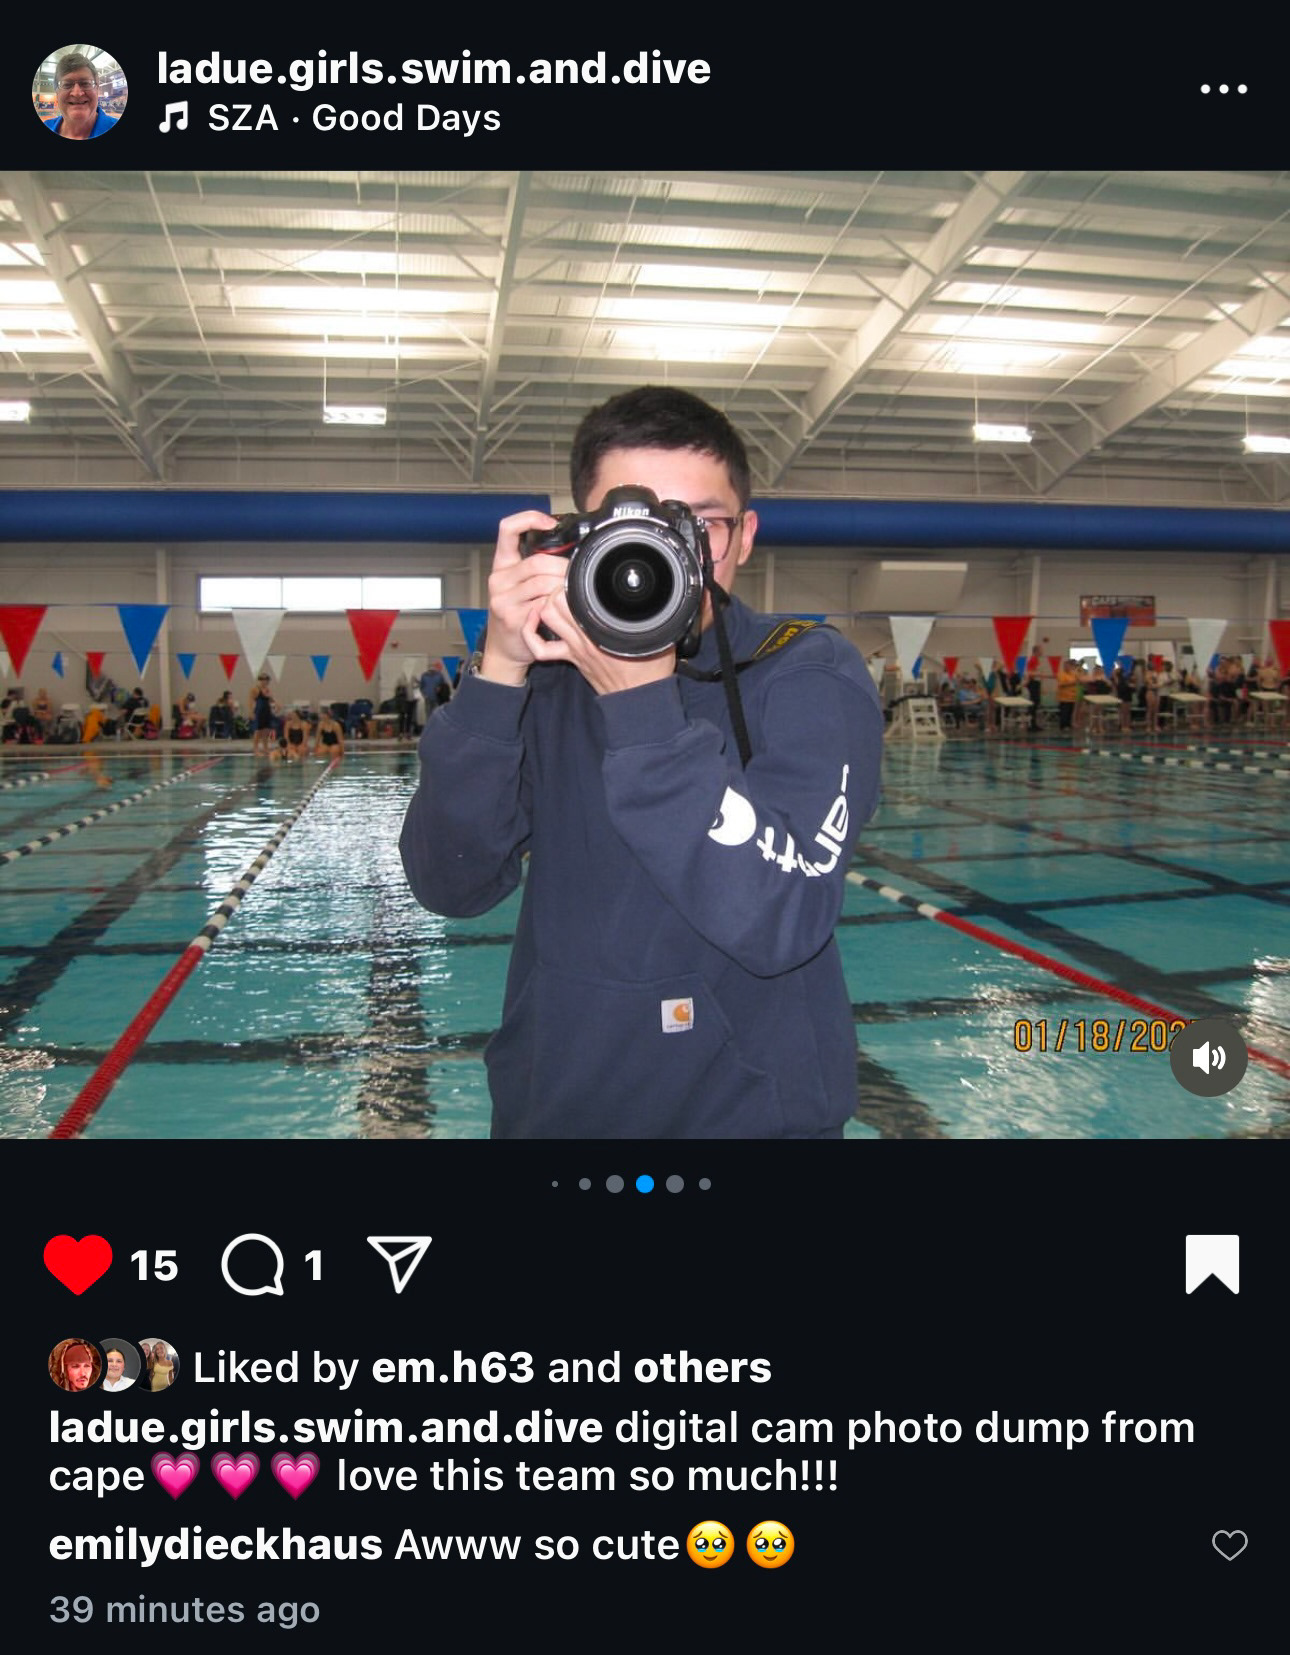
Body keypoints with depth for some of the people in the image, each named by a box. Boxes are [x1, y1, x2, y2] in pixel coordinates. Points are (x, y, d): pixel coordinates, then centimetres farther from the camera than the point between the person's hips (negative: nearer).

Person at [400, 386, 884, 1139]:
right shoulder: (548, 670, -3)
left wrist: (644, 705, -28)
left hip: (752, 1109, -3)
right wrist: (497, 675, -23)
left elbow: (781, 923, -25)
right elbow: (451, 885, -12)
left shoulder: (810, 673, -12)